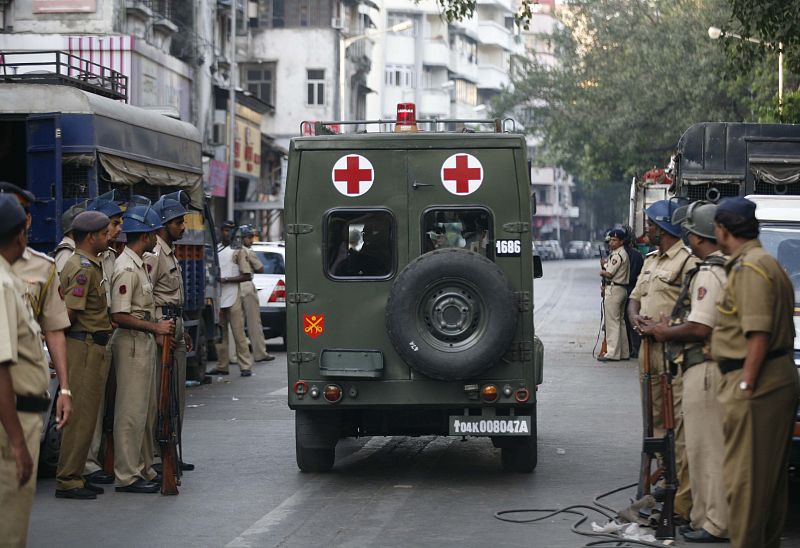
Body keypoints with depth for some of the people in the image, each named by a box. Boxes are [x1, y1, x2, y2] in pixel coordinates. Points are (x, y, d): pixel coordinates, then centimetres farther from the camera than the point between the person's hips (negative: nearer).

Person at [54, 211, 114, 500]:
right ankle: (67, 481, -2)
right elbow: (69, 313, -20)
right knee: (81, 415, -6)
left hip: (93, 348, 10)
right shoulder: (82, 269, -16)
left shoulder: (92, 265, 17)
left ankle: (75, 476, 20)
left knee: (86, 414, 14)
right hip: (85, 347, -10)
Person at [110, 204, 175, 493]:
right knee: (132, 412, -7)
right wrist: (155, 327, -21)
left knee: (147, 411, 15)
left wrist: (158, 329, 18)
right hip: (131, 343, -11)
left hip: (144, 342, 11)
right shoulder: (127, 268, -17)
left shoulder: (139, 264, 15)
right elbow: (119, 315, -23)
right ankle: (127, 475, -3)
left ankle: (144, 469, 22)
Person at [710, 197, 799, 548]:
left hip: (756, 382, -11)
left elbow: (759, 333, -22)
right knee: (771, 472, 16)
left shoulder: (750, 268, -15)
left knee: (744, 474, -5)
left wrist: (745, 384, -22)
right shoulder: (768, 263, 18)